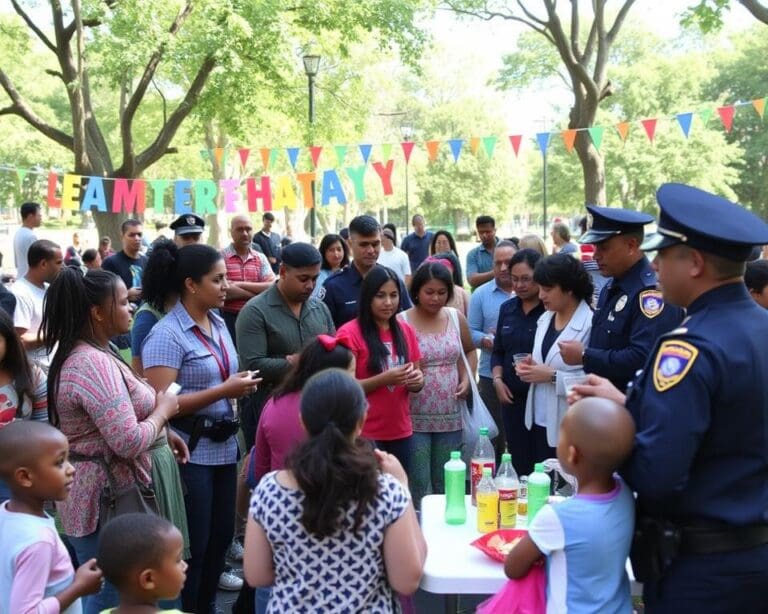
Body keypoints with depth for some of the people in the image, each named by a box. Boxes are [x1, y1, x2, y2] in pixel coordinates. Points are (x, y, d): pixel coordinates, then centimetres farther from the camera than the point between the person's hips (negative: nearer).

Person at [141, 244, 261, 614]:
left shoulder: (218, 323, 8)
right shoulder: (167, 334, -17)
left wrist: (240, 384, 2)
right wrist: (224, 391, -22)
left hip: (223, 447, 8)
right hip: (190, 453, -8)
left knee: (221, 535, 18)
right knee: (192, 546, 5)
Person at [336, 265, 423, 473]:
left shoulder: (406, 331, 7)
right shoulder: (349, 333, -10)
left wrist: (417, 380, -8)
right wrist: (383, 379, -22)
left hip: (401, 432, 5)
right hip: (365, 435, -5)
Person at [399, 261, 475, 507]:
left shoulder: (456, 317, 4)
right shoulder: (401, 322, -9)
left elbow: (470, 350, 20)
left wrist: (467, 379, 4)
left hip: (450, 415, 4)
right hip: (414, 417, -4)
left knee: (446, 484, 16)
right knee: (418, 486, 2)